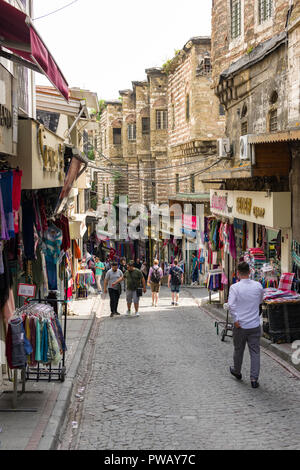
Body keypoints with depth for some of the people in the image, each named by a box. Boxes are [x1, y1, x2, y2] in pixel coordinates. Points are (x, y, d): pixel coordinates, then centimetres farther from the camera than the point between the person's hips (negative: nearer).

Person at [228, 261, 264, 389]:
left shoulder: (235, 287, -13)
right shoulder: (258, 286, -3)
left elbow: (231, 305, -22)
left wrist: (235, 320, -14)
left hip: (240, 325, -1)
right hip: (255, 325, 1)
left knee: (238, 350, 17)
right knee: (255, 351, 5)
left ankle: (237, 372, 38)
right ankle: (254, 379, 0)